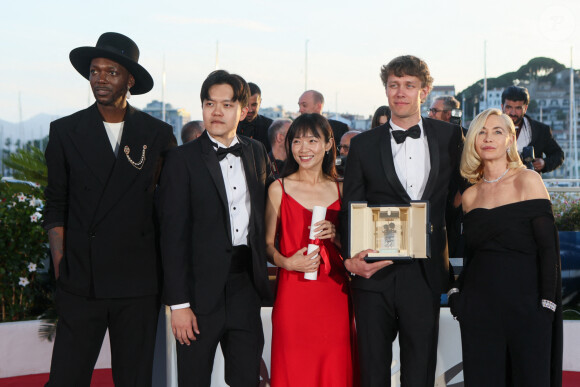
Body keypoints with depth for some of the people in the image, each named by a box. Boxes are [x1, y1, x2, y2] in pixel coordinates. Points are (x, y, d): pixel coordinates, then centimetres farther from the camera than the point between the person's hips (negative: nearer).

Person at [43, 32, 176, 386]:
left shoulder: (158, 134, 5)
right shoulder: (65, 131, 5)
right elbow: (56, 204, 9)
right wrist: (60, 260, -2)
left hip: (138, 281, 1)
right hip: (81, 283, 0)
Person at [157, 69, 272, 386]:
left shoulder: (257, 153, 8)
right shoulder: (183, 160, -6)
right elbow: (173, 237, -9)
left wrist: (262, 275, 6)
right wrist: (178, 303, -13)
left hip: (247, 287, 4)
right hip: (202, 287, -4)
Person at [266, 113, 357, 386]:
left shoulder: (341, 189, 10)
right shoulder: (279, 189, 3)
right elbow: (267, 243, 5)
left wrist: (336, 236, -5)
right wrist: (285, 261, -14)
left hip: (334, 295, 2)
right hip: (293, 295, -2)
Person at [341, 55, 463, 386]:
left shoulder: (450, 137, 6)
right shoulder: (364, 145, 4)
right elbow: (351, 210, 3)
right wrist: (351, 258, -14)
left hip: (425, 275, 0)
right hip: (374, 274, 0)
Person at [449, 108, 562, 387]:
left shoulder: (528, 181, -3)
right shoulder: (470, 195, 9)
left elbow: (548, 247, -7)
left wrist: (546, 304, -13)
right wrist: (457, 294, 4)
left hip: (525, 302, -3)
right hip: (479, 306, 4)